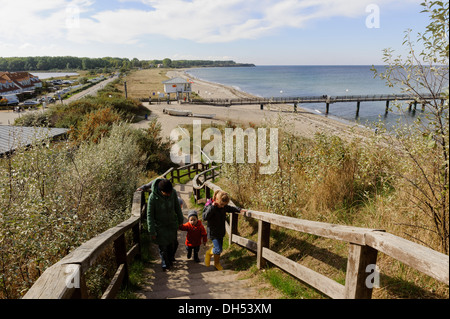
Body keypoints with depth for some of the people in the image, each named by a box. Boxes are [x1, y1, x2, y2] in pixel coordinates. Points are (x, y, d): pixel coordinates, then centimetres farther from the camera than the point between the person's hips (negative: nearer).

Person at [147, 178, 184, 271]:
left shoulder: (173, 193, -16)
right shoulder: (153, 197, -26)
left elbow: (177, 207, 2)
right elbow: (150, 215, -17)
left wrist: (180, 220, 13)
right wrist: (152, 232, -14)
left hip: (172, 223, 3)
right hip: (160, 225, -3)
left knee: (173, 243, 11)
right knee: (163, 246, 2)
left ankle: (170, 259, 39)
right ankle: (165, 264, 25)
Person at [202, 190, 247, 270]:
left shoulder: (224, 206, -2)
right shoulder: (210, 207, -22)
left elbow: (231, 208, 17)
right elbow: (205, 217, -33)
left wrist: (240, 210, 5)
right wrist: (212, 207, -37)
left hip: (221, 232, 7)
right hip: (213, 232, -7)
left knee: (219, 248, 16)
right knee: (218, 249, -10)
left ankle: (217, 263, 36)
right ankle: (209, 253, 21)